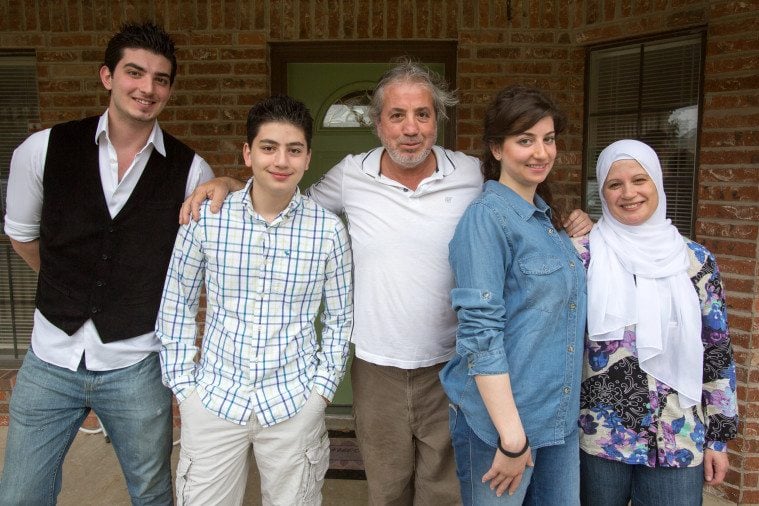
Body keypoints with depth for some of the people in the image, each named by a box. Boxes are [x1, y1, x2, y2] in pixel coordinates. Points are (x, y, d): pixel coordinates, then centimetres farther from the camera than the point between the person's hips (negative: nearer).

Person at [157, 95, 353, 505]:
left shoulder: (328, 230, -7)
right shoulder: (206, 218, -7)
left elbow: (339, 319, 4)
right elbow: (177, 305, 4)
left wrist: (323, 387, -1)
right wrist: (182, 382, 2)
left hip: (294, 402, 0)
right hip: (214, 397, 1)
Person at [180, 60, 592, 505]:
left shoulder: (473, 175, -6)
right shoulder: (351, 175, -4)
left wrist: (571, 228, -11)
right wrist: (227, 183, -3)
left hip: (451, 367, -1)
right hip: (376, 368, 1)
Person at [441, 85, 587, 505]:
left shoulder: (548, 218, 9)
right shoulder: (487, 217, -15)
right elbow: (480, 334, -21)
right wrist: (512, 437, -21)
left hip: (561, 418, 7)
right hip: (498, 421, -7)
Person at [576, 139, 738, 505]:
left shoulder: (696, 260, 2)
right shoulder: (585, 255, -5)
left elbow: (718, 352, 6)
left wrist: (719, 436, 6)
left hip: (679, 440, 2)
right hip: (599, 434, -1)